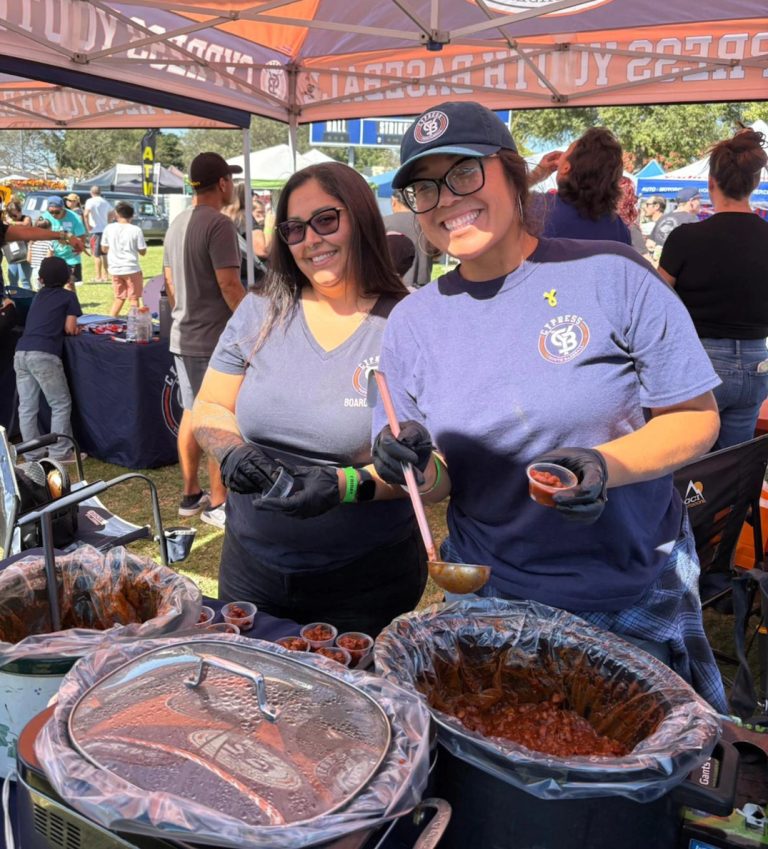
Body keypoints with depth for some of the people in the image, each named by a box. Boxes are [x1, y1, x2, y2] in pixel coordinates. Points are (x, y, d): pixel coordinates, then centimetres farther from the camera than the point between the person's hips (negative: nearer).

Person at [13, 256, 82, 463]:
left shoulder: (39, 295, 25)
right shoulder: (68, 296, 10)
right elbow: (70, 329, 4)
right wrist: (76, 329, 24)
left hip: (21, 353, 6)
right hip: (43, 355, -6)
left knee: (27, 406, 8)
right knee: (61, 404, 4)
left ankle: (33, 454, 15)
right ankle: (60, 453, 4)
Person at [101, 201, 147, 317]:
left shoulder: (109, 228, -1)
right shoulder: (136, 230, -9)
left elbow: (104, 249, 5)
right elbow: (142, 252, -6)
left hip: (115, 269, 4)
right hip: (132, 268, -4)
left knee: (119, 297, 17)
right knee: (134, 298, 7)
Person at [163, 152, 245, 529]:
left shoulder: (177, 223, 12)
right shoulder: (219, 224, -15)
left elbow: (170, 282, 16)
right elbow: (229, 286, -20)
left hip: (183, 337, 9)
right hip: (216, 340, -9)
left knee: (191, 414, 15)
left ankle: (190, 494, 24)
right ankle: (217, 504, 6)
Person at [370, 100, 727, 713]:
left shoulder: (611, 276, -12)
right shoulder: (411, 323, -2)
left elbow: (697, 416, -7)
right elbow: (437, 485, 3)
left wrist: (607, 466, -25)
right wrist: (418, 468, -21)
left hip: (638, 592, -2)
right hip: (490, 596, 2)